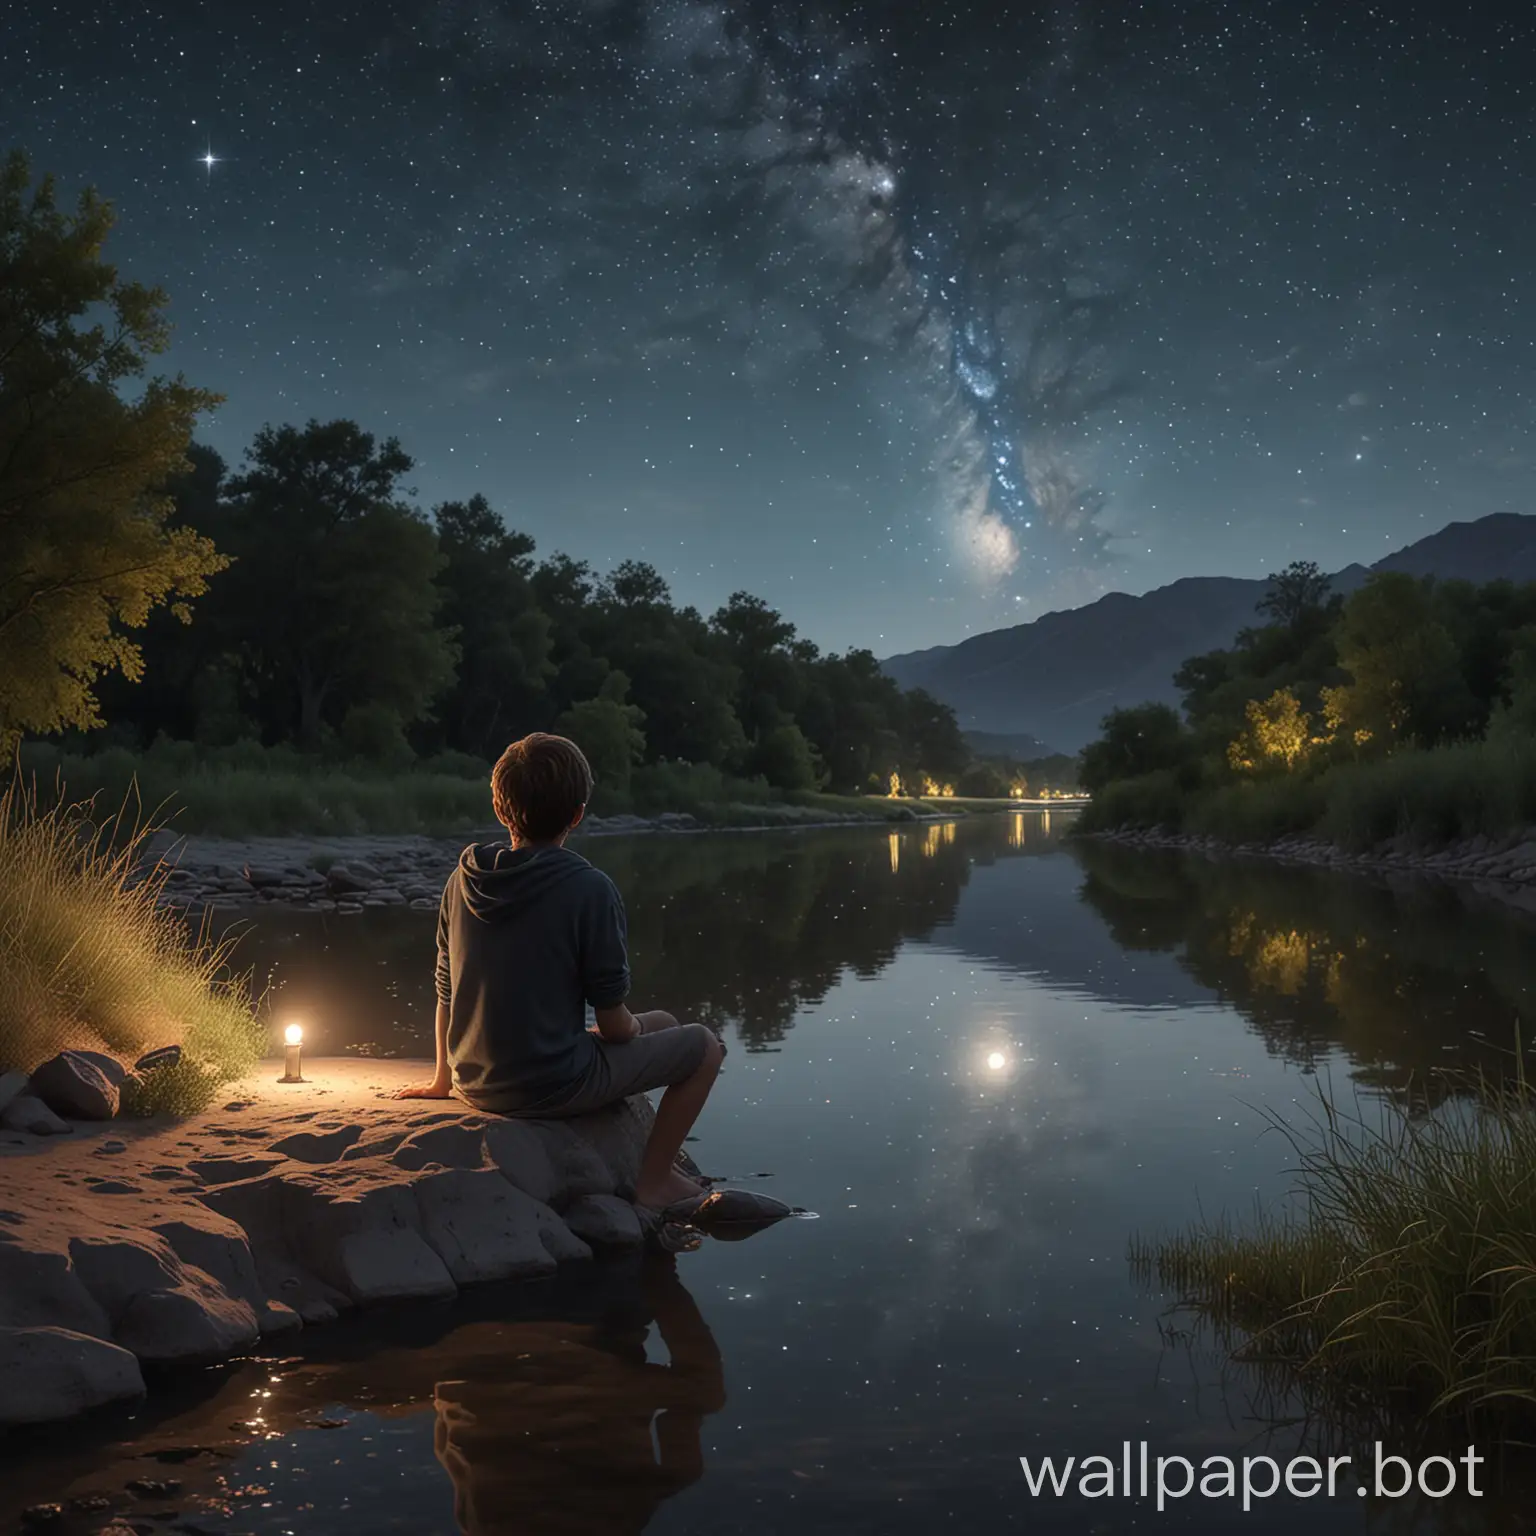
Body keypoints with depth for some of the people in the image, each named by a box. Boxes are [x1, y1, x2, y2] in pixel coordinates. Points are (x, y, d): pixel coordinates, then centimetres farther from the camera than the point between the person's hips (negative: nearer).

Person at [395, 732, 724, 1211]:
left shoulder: (463, 880, -2)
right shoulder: (589, 889, -20)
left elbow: (445, 993, 7)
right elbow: (612, 1023, -14)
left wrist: (443, 1080, 22)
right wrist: (637, 1030, 9)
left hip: (476, 1086, 7)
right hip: (553, 1087, -7)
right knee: (703, 1045, 11)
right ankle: (654, 1181, 13)